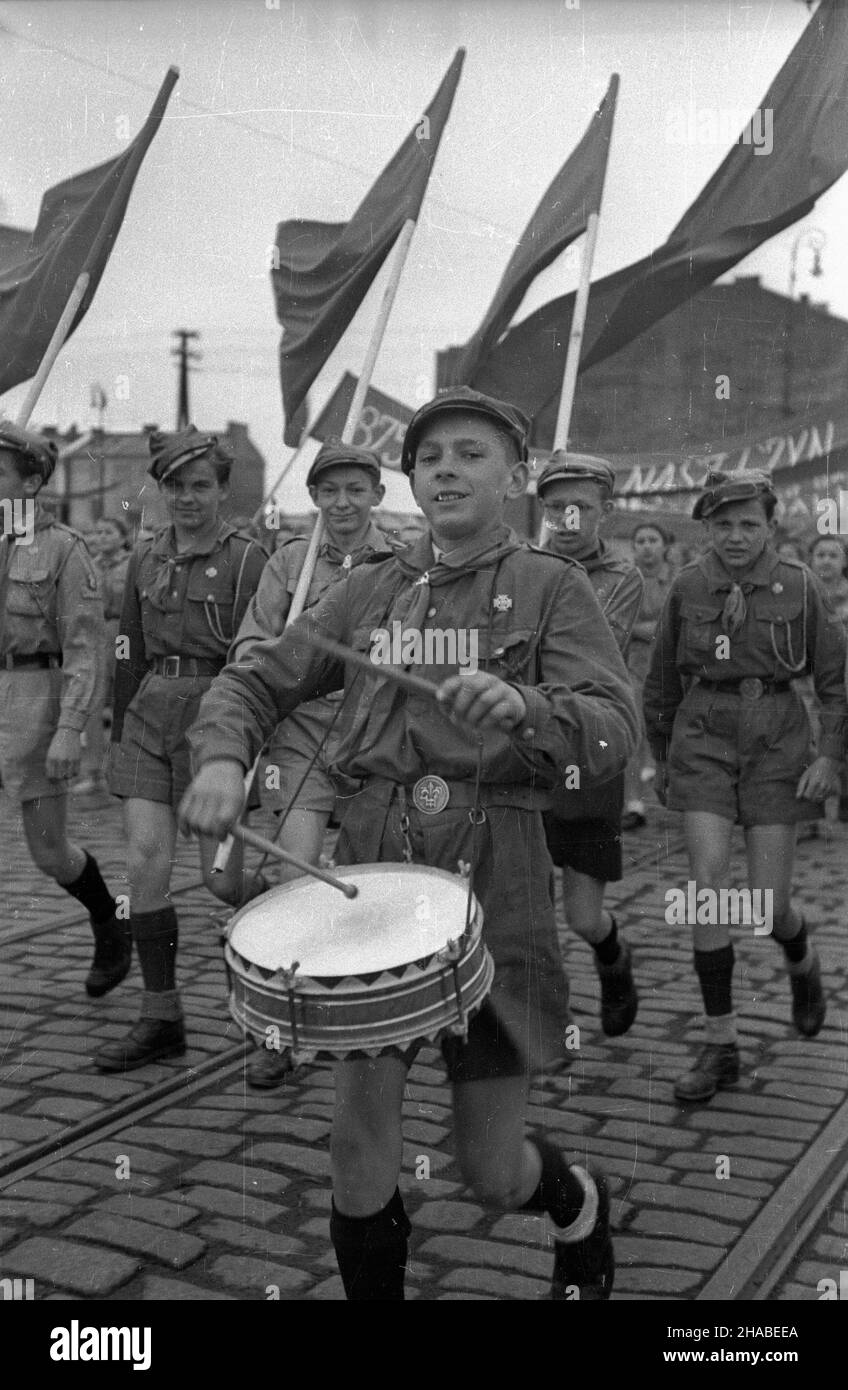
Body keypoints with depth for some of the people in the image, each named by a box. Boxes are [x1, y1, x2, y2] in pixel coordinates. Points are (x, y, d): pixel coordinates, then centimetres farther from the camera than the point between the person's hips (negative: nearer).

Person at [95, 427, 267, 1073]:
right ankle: (162, 1018, 7)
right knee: (145, 864, -3)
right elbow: (130, 655, 17)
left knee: (223, 878, -1)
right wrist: (118, 734, 16)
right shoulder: (146, 559, 12)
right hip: (150, 717, 5)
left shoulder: (247, 559, -4)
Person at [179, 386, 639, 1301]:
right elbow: (255, 681, 12)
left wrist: (520, 704, -31)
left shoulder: (550, 587, 2)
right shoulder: (369, 591, 12)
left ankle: (583, 1209, 41)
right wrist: (222, 756, -9)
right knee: (359, 1135, -3)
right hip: (372, 862, 3)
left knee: (491, 1172, 6)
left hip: (494, 870, -2)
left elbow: (613, 731, -10)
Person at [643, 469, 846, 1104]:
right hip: (704, 740, 1)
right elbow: (663, 678, 13)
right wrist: (662, 758, 18)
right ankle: (721, 1046, -1)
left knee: (769, 905, -2)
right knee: (708, 884, -12)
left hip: (776, 744, -1)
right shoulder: (688, 587, 1)